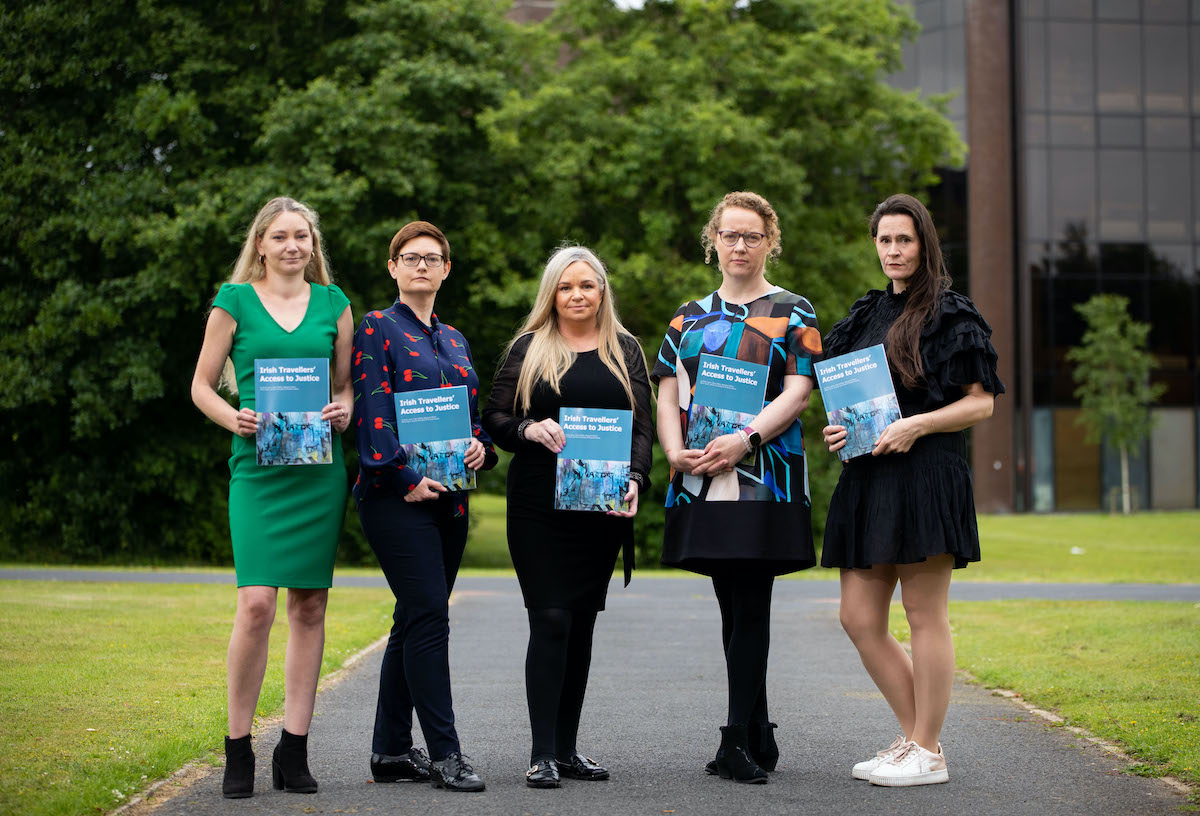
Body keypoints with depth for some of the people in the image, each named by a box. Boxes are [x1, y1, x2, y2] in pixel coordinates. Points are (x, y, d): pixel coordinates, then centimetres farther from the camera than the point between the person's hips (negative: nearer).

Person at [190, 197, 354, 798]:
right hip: (258, 466, -3)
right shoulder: (235, 301, 5)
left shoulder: (333, 303, 13)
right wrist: (234, 418, -12)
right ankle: (238, 748, -1)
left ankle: (294, 749, 11)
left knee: (310, 605, 3)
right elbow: (202, 386, 6)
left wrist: (345, 409, -4)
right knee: (257, 602, -15)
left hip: (320, 468, 3)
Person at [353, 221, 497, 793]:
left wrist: (481, 446, 0)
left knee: (416, 622, 7)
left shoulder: (454, 338, 20)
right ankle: (444, 753, -10)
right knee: (429, 616, -13)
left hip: (448, 497, 7)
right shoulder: (378, 328, 0)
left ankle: (391, 751, 13)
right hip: (396, 495, -7)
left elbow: (473, 408, 23)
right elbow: (373, 409, -9)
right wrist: (405, 476, -17)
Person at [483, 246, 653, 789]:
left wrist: (634, 479, -10)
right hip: (538, 505, -3)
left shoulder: (626, 351, 12)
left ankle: (567, 748, 14)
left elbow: (642, 426, 7)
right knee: (551, 620, -10)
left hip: (603, 506, 3)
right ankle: (542, 754, -8)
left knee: (582, 622, 6)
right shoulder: (528, 349, 6)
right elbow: (493, 418, 5)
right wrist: (528, 429, -16)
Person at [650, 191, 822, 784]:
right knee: (734, 606, 7)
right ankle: (759, 740, 14)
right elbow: (668, 394, 12)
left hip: (766, 477, -4)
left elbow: (798, 390, -5)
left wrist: (745, 439, -19)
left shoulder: (792, 313, 6)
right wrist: (675, 450, -7)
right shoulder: (690, 317, 18)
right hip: (703, 483, 4)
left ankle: (737, 742, -8)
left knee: (750, 606, -10)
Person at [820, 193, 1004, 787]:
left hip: (926, 473, -7)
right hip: (866, 476, 7)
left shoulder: (951, 315, -1)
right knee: (859, 620, 4)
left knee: (924, 614, -4)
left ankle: (928, 753, 4)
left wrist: (916, 425, -17)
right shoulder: (865, 315, 18)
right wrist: (836, 428, 4)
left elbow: (981, 402, -5)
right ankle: (915, 736, 17)